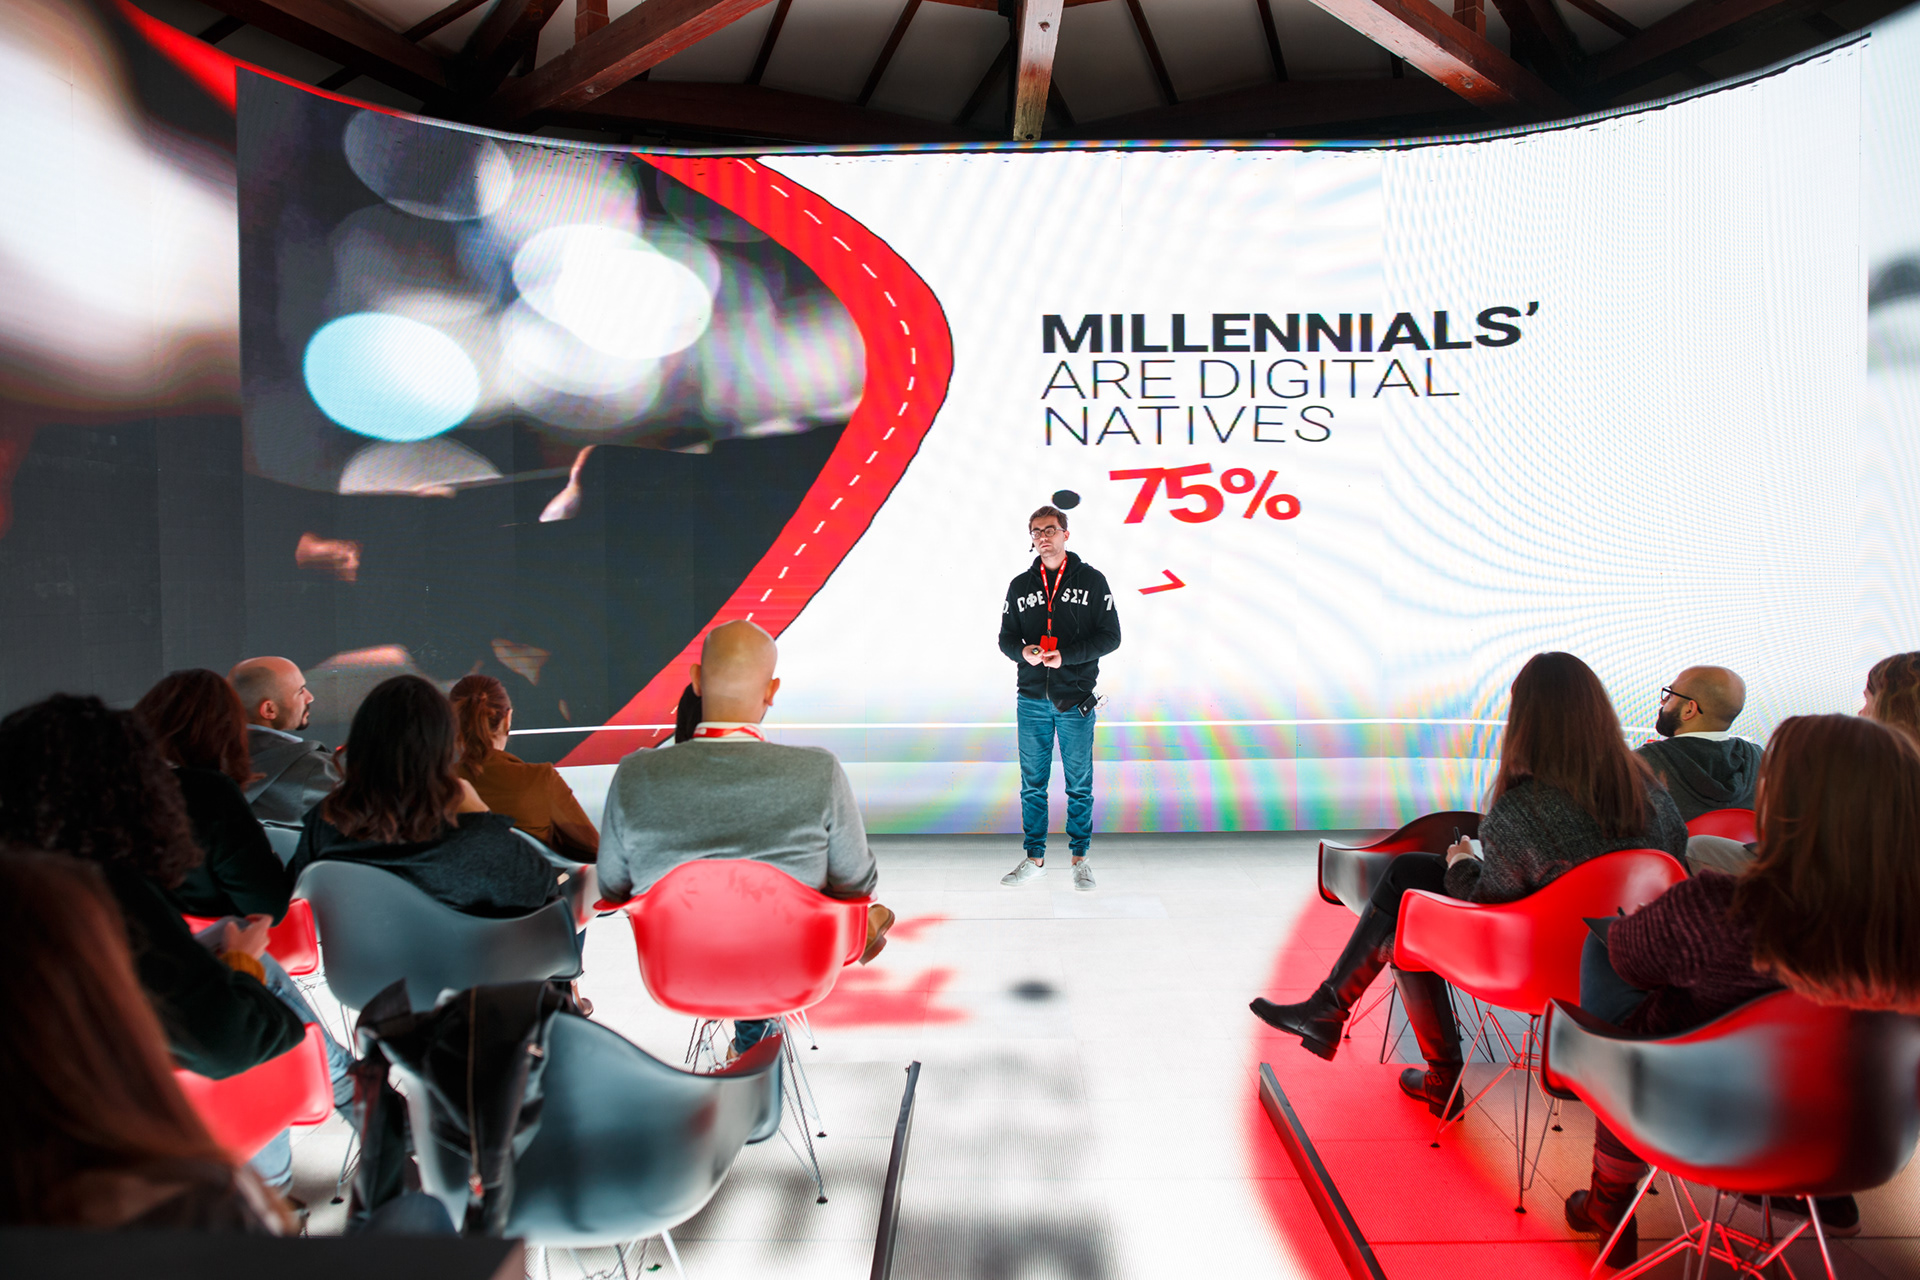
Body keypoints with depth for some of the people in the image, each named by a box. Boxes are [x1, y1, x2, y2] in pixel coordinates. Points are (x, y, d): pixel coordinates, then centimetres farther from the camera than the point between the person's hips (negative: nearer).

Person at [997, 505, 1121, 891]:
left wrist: (1065, 655, -15)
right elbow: (1006, 637, 13)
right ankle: (1034, 858, 18)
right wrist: (1023, 651, -11)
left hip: (1076, 700, -2)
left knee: (1079, 784, 5)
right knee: (1032, 783, 8)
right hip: (1031, 701, 2)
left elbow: (1110, 637, -2)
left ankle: (1080, 858, 17)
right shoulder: (1020, 586, 8)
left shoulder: (1091, 580, 0)